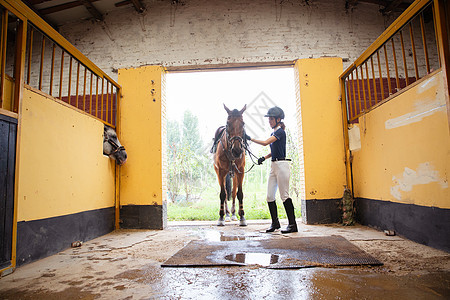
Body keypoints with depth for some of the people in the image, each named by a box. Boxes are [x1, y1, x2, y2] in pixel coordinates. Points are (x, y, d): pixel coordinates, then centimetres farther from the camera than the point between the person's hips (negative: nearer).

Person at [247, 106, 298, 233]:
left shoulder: (280, 132, -10)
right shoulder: (273, 133, 17)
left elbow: (265, 143, -21)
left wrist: (250, 139, -16)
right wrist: (264, 157, 7)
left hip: (282, 165, -9)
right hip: (273, 166, 9)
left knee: (284, 195, -6)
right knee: (270, 196, 7)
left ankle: (293, 224, 3)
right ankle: (275, 223, 18)